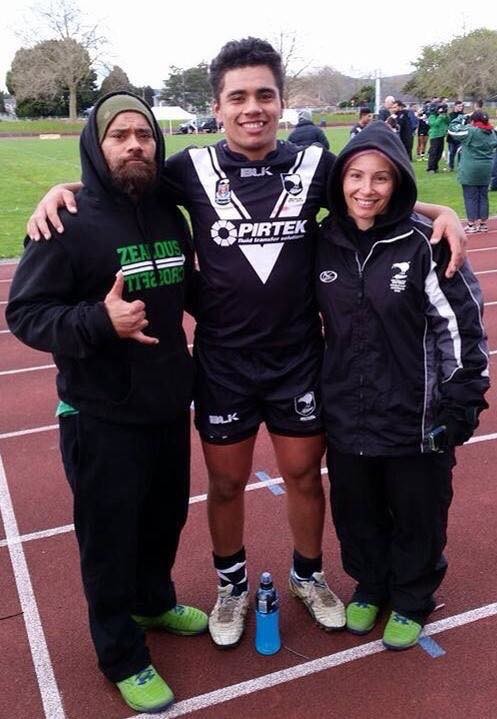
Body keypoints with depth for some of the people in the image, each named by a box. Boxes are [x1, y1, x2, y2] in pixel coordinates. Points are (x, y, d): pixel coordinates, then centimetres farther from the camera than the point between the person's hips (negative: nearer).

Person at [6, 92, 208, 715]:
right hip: (101, 417, -6)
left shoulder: (169, 215, 5)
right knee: (110, 537, 9)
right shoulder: (69, 222, -15)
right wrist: (99, 319, -30)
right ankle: (123, 657, 31)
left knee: (165, 518, 21)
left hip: (169, 404, 6)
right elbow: (25, 314, -16)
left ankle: (154, 601, 50)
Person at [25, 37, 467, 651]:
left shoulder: (314, 164, -4)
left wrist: (442, 213, -6)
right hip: (223, 363, 0)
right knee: (226, 483, 14)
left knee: (304, 475, 16)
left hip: (300, 359, 1)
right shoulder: (194, 169, -6)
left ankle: (308, 576, 43)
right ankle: (232, 585, 40)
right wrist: (61, 190, -12)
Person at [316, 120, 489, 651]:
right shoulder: (325, 242, -1)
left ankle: (411, 600, 40)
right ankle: (368, 586, 45)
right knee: (356, 513, 19)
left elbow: (463, 324, -9)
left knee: (416, 516, 15)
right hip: (346, 416, 4)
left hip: (415, 418, -3)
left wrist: (460, 403, -10)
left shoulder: (423, 243, -13)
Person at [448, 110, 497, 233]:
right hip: (486, 169, 6)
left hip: (470, 170, -6)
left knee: (470, 197, 1)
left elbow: (452, 130, -6)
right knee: (483, 196, 11)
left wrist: (459, 119, 6)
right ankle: (483, 223, 15)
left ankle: (472, 224, 3)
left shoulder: (470, 131, -13)